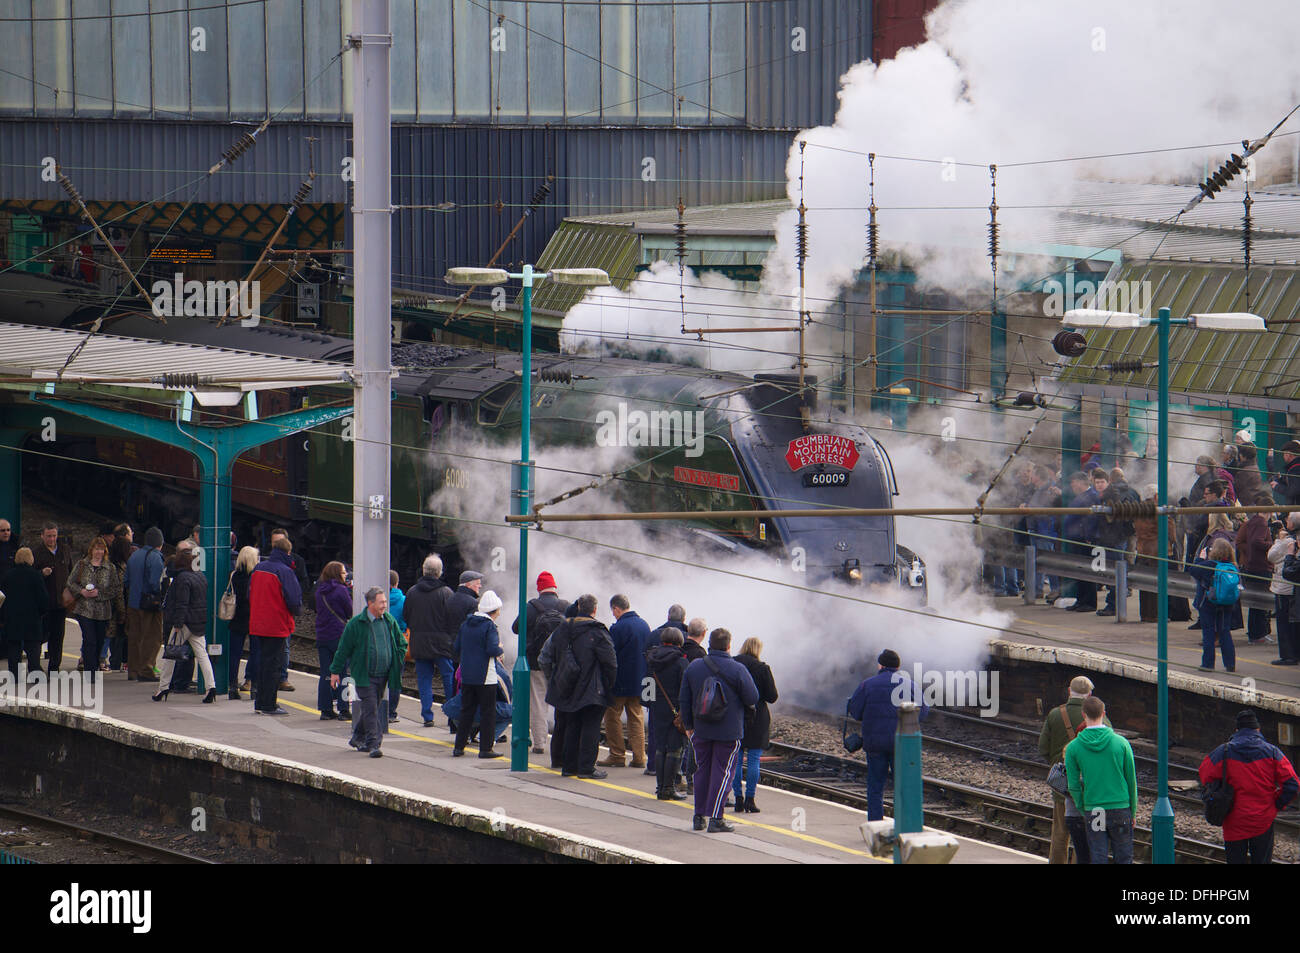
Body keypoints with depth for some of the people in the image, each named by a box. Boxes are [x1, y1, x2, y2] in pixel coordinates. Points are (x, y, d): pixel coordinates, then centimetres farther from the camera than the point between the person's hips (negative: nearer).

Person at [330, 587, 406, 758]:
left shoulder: (389, 621, 6)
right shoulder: (356, 624, -9)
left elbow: (401, 644, 19)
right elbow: (343, 648, -3)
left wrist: (397, 664, 8)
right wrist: (335, 672, -1)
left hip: (383, 674, 5)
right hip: (364, 675, -5)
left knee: (372, 708, 13)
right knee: (370, 709, -10)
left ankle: (358, 739, 31)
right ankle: (373, 744, -10)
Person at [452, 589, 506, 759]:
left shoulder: (465, 624, 8)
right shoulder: (489, 626, -13)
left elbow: (456, 648, 11)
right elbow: (492, 649, -22)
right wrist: (501, 650, -2)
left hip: (466, 675, 6)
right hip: (485, 677, -6)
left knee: (466, 711, 13)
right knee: (488, 712, 2)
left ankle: (459, 746, 14)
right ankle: (485, 748, 1)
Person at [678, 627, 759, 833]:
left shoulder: (693, 668, 2)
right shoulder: (737, 670, -12)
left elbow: (684, 700, 6)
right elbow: (752, 698, -10)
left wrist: (688, 725, 16)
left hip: (701, 730, 4)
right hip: (729, 731, -4)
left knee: (702, 770, 15)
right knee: (723, 772, 1)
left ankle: (699, 816, 16)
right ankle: (715, 818, -4)